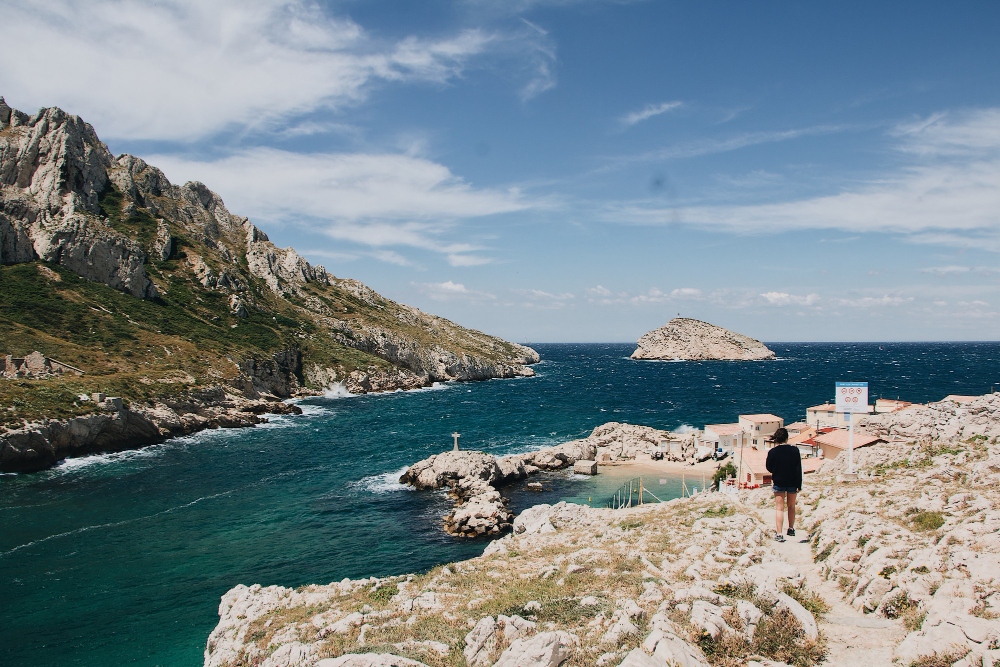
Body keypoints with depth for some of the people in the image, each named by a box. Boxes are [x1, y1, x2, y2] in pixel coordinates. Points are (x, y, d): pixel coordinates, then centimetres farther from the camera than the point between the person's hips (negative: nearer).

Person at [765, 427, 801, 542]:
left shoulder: (772, 451, -11)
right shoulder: (794, 450, -8)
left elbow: (769, 468, -2)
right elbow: (798, 469, -7)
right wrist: (799, 484, -3)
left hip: (779, 482, -1)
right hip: (792, 483, 2)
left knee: (779, 508, 3)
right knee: (791, 506, 21)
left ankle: (779, 534, 0)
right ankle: (791, 529, 32)